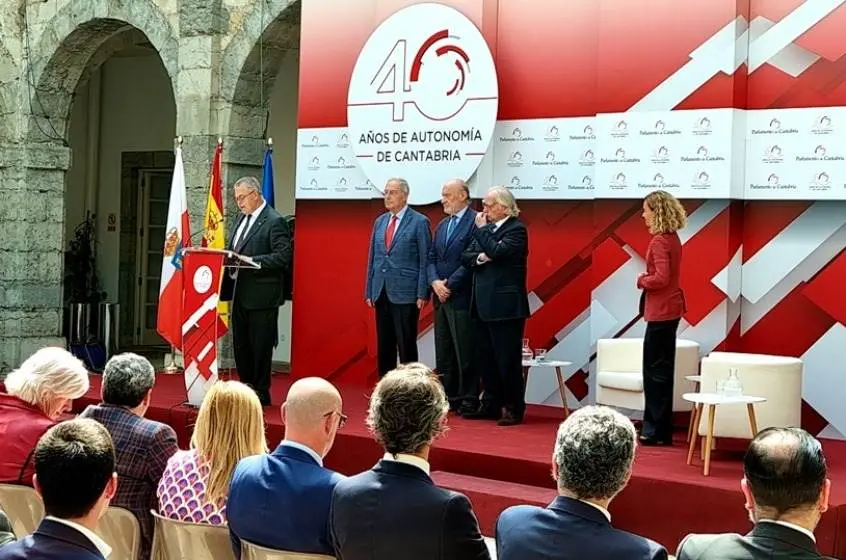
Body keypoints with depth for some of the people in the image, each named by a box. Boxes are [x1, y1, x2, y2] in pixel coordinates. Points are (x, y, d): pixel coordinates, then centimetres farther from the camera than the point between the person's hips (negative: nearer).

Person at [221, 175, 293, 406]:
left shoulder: (275, 222, -10)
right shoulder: (243, 218, 17)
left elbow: (283, 256, -18)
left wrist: (250, 261, -23)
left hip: (261, 296, -8)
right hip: (240, 294, 8)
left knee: (260, 346, 0)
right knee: (240, 346, 13)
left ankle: (261, 393, 9)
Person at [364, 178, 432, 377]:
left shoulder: (419, 222, -4)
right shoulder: (379, 222, 14)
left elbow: (425, 261, -6)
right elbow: (372, 258, 15)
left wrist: (422, 294, -11)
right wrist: (369, 291, 11)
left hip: (405, 294, -6)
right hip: (381, 293, 6)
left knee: (406, 346, -2)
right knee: (384, 346, 9)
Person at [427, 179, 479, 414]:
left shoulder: (476, 222, -10)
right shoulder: (442, 225, 18)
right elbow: (431, 258, 16)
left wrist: (450, 285, -14)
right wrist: (435, 282, -2)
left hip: (462, 298, -8)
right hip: (441, 298, 8)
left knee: (465, 353, -4)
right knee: (443, 353, 11)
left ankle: (469, 401, 3)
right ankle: (448, 398, 18)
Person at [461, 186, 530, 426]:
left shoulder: (516, 229, -8)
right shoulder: (486, 228, 15)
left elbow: (497, 252, -23)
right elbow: (465, 257, 12)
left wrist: (481, 229, -11)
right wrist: (479, 258, -9)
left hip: (505, 305, -8)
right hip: (483, 304, 8)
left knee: (508, 359, -3)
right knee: (485, 357, 12)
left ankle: (514, 409, 5)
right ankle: (491, 405, 21)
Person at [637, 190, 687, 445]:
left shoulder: (659, 241, -17)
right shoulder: (672, 238, 11)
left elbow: (661, 278, -25)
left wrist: (642, 281, -8)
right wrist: (647, 279, 3)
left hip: (661, 310, -10)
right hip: (670, 308, 10)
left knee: (655, 370, -3)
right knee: (661, 368, 14)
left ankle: (657, 430, 2)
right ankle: (659, 428, 22)